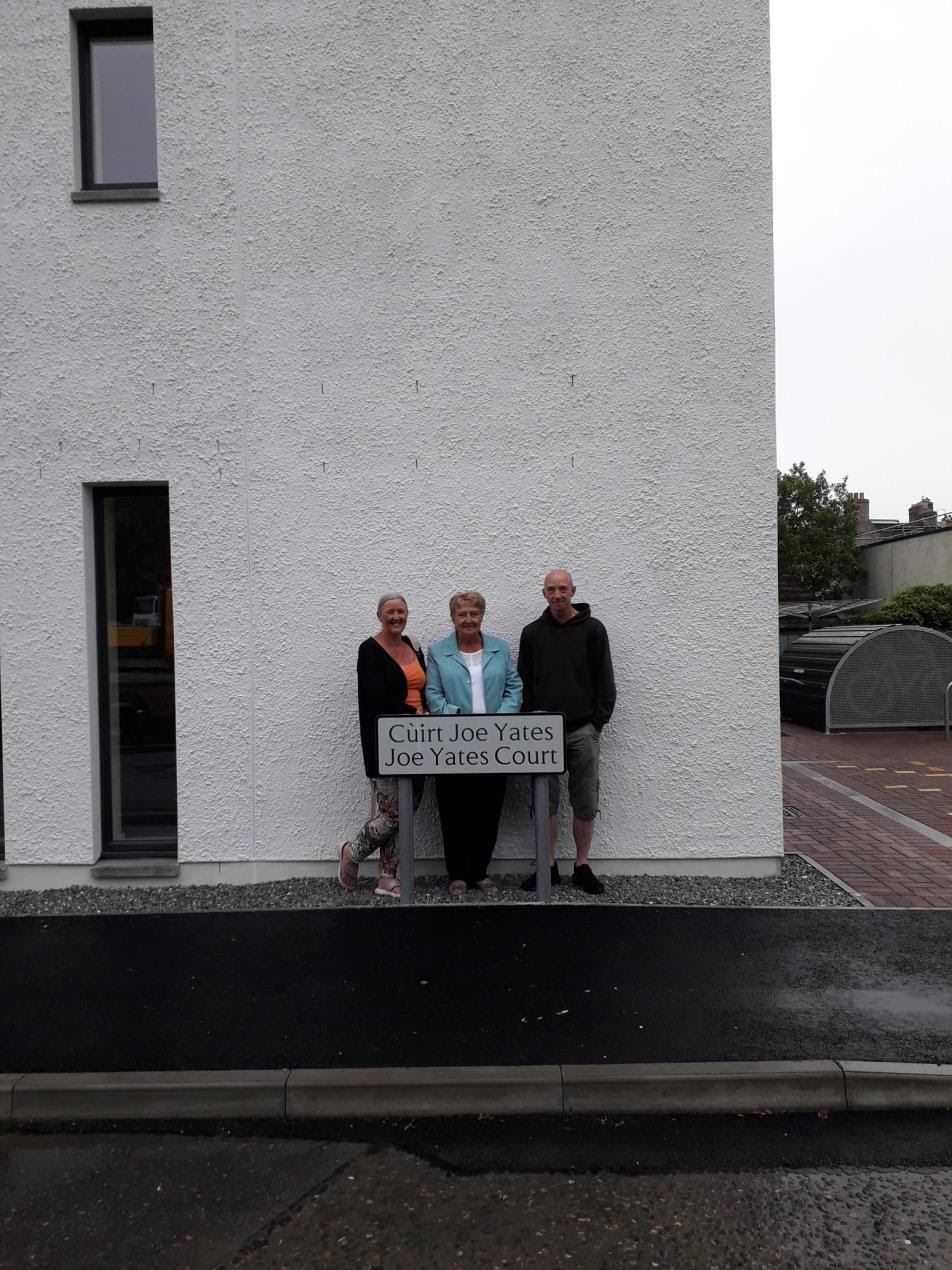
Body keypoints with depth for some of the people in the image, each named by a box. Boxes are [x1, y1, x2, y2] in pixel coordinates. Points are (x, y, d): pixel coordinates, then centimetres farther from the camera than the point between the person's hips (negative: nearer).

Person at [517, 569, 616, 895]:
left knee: (585, 803, 4)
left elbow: (605, 681, 3)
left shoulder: (592, 629, 3)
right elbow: (524, 683, 10)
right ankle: (549, 866, 17)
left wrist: (597, 721, -5)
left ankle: (582, 866, 18)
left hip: (582, 731, -1)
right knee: (546, 803, 5)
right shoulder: (532, 632, 9)